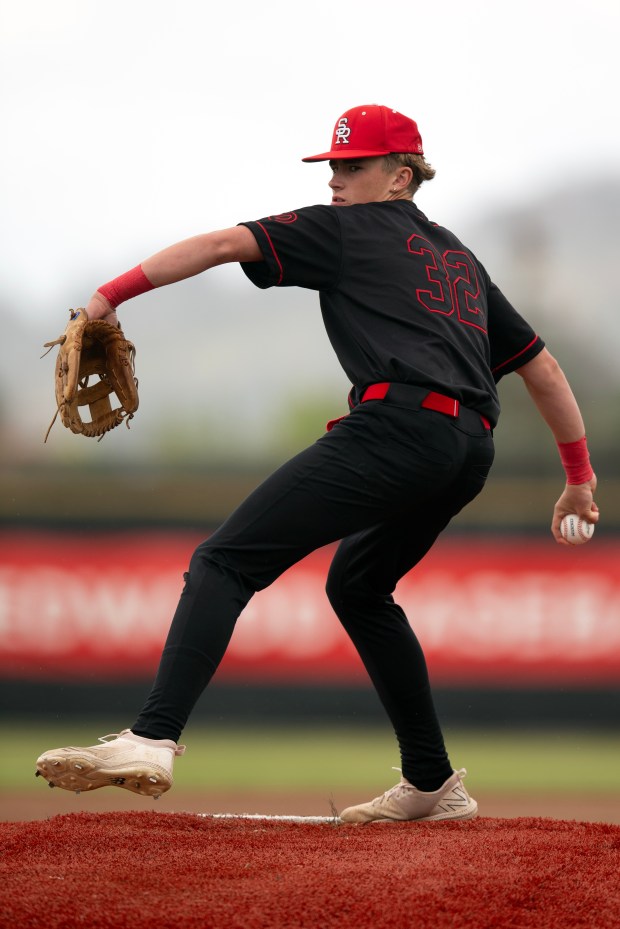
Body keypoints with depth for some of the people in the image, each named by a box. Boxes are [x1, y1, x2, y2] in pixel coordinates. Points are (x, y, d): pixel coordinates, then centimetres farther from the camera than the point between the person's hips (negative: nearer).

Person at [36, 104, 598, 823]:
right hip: (470, 451, 8)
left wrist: (111, 295, 2)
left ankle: (152, 738, -32)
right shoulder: (459, 258, 31)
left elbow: (226, 244, 1)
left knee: (225, 561, -12)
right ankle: (433, 784, 26)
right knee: (358, 587, 30)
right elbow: (542, 366, 31)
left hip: (395, 427, -8)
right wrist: (579, 478, 35)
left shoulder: (348, 229, 12)